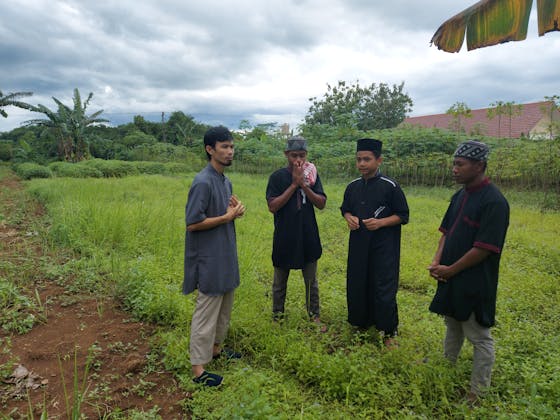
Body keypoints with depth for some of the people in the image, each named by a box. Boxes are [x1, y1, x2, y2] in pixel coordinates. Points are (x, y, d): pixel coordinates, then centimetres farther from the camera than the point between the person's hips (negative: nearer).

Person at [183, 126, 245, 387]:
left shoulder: (226, 181, 10)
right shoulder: (203, 182, -20)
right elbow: (193, 223, -23)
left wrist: (235, 210, -3)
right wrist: (227, 217, -17)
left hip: (225, 255, 10)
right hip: (209, 258, -9)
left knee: (225, 306, 20)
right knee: (207, 311, -1)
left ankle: (215, 348, 38)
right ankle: (198, 369, 11)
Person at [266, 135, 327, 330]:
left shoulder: (312, 175, -1)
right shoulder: (278, 177, -8)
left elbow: (321, 203, -5)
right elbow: (272, 206, -16)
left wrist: (304, 185, -18)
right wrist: (294, 184, -19)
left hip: (308, 237, 2)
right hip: (284, 238, -2)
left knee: (311, 281, 14)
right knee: (280, 281, 13)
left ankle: (314, 316, 30)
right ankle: (277, 316, 30)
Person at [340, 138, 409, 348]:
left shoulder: (390, 186, -9)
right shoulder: (353, 187, 5)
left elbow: (403, 216, -4)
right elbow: (345, 209, 19)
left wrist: (380, 222, -19)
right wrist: (349, 218, -4)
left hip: (384, 246, -4)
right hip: (358, 245, 5)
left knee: (384, 289, -1)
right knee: (356, 286, 10)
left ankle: (389, 332, 18)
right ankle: (361, 323, 32)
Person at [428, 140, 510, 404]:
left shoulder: (494, 202, -20)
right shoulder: (459, 196, 6)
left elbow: (484, 248, -21)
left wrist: (450, 270, -14)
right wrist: (437, 262, -3)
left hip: (474, 283, -8)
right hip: (451, 277, 8)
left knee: (479, 337, 7)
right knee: (453, 325, 24)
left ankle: (478, 392, 24)